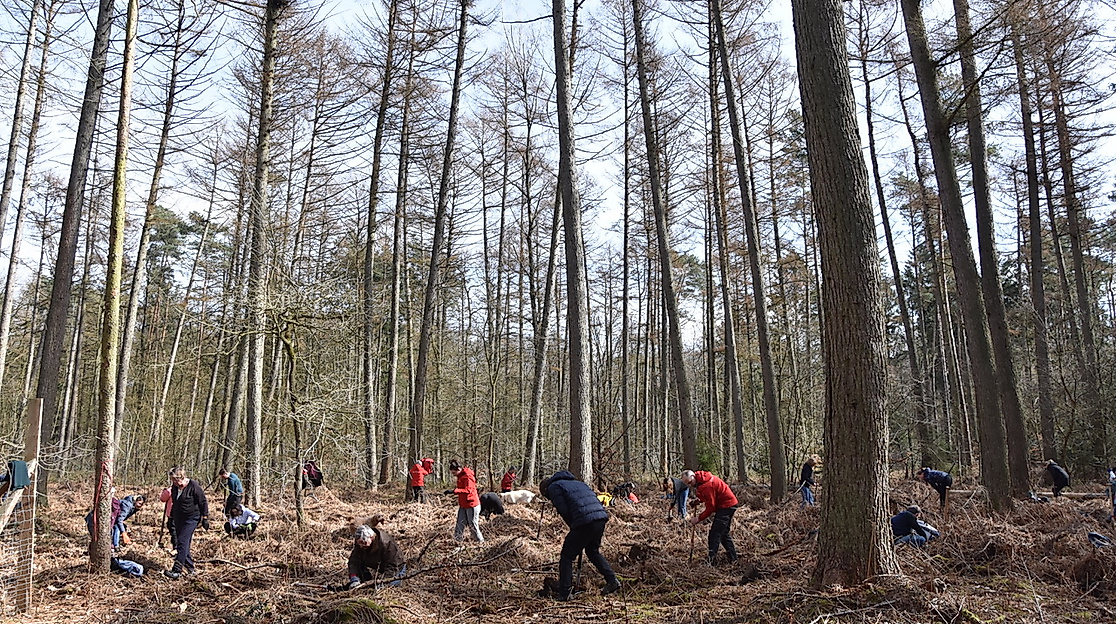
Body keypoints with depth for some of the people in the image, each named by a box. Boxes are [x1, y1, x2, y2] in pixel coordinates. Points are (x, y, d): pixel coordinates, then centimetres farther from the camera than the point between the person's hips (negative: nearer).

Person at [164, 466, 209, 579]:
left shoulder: (194, 486, -17)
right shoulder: (174, 487, 4)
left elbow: (203, 503, -11)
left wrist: (205, 519, -12)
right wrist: (171, 516, 24)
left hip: (191, 518, -8)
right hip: (178, 519, 8)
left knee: (183, 542, -15)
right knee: (181, 543, 9)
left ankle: (177, 570, -16)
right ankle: (189, 568, 19)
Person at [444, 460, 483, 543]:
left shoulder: (467, 476, -19)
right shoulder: (460, 476, 11)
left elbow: (468, 490, -32)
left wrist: (454, 491, -41)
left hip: (471, 505, -9)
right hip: (463, 505, 9)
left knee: (473, 525, 0)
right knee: (459, 525, 7)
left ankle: (480, 541, 12)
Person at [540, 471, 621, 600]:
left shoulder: (553, 487, 9)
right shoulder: (575, 482, 31)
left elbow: (564, 511, -4)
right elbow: (594, 496, 24)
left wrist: (573, 526, 10)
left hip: (585, 522, -8)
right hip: (601, 517, 8)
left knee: (567, 556, 5)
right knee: (593, 551, 29)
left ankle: (564, 593, 5)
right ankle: (612, 580, 26)